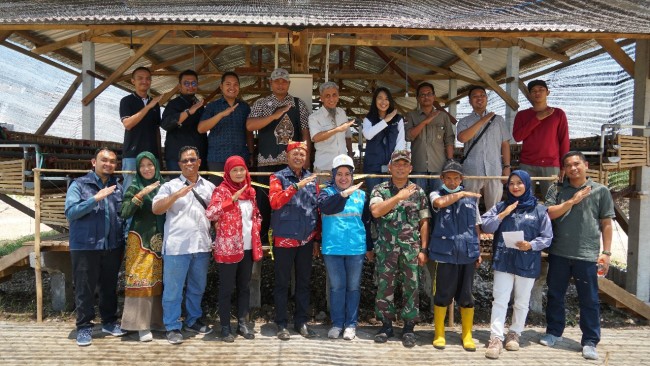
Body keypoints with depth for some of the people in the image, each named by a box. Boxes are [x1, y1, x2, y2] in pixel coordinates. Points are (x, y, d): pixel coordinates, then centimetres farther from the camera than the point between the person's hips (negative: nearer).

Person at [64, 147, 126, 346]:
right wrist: (96, 198, -21)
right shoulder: (79, 184, -2)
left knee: (110, 286, 14)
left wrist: (124, 239, 0)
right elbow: (70, 212, -12)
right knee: (85, 289, 5)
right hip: (85, 246, -4)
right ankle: (84, 327, 18)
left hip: (113, 246, 4)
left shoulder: (118, 187, 10)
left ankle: (109, 321, 28)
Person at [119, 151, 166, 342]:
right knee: (141, 281, -4)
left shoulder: (163, 186, 8)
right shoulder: (134, 188, -1)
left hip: (160, 240, 3)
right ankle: (141, 325, 2)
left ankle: (156, 320, 18)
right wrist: (141, 195, -21)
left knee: (158, 281, 7)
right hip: (140, 240, -3)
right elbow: (124, 212, -14)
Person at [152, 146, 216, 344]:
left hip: (202, 246, 4)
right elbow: (156, 209, -9)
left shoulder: (209, 187, 13)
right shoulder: (170, 186, 2)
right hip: (176, 246, -4)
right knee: (173, 289, 2)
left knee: (197, 287, 15)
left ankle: (193, 320, 31)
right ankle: (172, 327, 14)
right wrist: (176, 195, -21)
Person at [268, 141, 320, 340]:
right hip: (284, 240, -4)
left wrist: (316, 239, 10)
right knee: (282, 283, 5)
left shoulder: (312, 179, 9)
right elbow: (275, 202, -20)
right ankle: (281, 324, 16)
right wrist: (297, 186, -26)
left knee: (304, 282, 11)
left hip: (306, 240, 4)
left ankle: (301, 322, 23)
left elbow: (317, 210, 11)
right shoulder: (278, 177, -3)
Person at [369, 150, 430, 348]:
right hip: (386, 247, 0)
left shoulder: (418, 191, 7)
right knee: (385, 286, 5)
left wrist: (423, 249, 0)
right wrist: (399, 196, -18)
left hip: (411, 248, 1)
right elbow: (375, 211, -15)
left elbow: (424, 222, 6)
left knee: (411, 287, 4)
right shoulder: (380, 189, 4)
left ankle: (409, 327, 16)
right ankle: (386, 324, 20)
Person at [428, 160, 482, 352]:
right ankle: (439, 334, 21)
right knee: (442, 295, 6)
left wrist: (478, 251, 13)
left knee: (466, 296, 10)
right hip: (444, 253, -2)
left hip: (467, 253, 2)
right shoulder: (436, 194, 5)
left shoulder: (471, 198, 12)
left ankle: (467, 335, 25)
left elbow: (475, 226, 16)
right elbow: (440, 203, -20)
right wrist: (462, 194, -8)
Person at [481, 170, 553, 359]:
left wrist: (531, 245, -18)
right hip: (504, 261, 0)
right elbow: (486, 227, -2)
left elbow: (547, 237, -1)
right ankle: (496, 338, 2)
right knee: (500, 300, -2)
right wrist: (503, 214, -12)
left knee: (522, 302, 13)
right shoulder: (501, 206, 6)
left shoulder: (539, 209, 1)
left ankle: (514, 334, 30)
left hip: (527, 263, 0)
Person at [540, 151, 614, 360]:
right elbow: (549, 214, -3)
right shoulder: (556, 190, 8)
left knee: (589, 300, 3)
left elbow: (606, 223, 4)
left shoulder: (601, 191, 5)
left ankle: (590, 342, 16)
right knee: (555, 295, 12)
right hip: (558, 253, 2)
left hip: (587, 255, -2)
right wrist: (572, 201, -11)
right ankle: (554, 333, 28)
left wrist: (606, 252, -1)